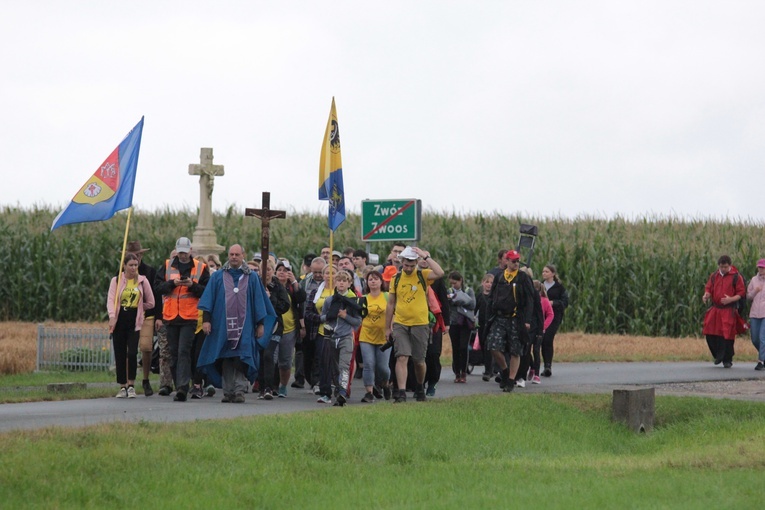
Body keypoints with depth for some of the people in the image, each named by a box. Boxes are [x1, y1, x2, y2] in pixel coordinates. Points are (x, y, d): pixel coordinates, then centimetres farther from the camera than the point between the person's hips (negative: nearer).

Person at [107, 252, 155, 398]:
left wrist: (136, 307, 5)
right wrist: (112, 316, -21)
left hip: (134, 321, -1)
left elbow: (150, 303, 10)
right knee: (120, 355, 2)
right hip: (120, 320, 1)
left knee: (132, 353, -13)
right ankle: (123, 387, 10)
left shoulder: (142, 281, 6)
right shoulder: (116, 281, 5)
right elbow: (110, 300, -7)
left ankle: (131, 386, -1)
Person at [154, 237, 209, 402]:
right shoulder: (167, 266, 11)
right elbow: (158, 286, 3)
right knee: (174, 354, 7)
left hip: (190, 318, -4)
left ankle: (182, 387, -20)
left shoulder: (200, 268, 4)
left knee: (184, 351, -14)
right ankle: (180, 388, 15)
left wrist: (192, 285, -15)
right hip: (171, 317, 4)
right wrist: (173, 283, -12)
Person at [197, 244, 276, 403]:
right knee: (226, 361, 2)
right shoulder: (218, 276, 10)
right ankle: (228, 391, 5)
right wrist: (206, 319, -5)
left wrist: (260, 323, 6)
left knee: (241, 359, -11)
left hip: (245, 326, -1)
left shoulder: (252, 277, 9)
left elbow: (259, 301, 10)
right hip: (223, 325, 1)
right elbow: (208, 299, 6)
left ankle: (239, 391, -14)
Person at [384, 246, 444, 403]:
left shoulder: (423, 276, 0)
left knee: (419, 360, 10)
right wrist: (387, 327, 12)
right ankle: (401, 392, -16)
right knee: (402, 357, -12)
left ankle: (420, 387, 34)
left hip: (420, 324, -1)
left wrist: (426, 257, -18)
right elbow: (390, 304, 12)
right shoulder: (396, 279, 6)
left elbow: (440, 273, -22)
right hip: (400, 324, 1)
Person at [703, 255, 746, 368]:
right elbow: (708, 288, 15)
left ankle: (727, 360, 8)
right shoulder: (714, 276, 11)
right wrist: (706, 296, -9)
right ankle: (718, 355, 20)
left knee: (727, 336, -5)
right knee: (710, 334, 0)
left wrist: (731, 299, -18)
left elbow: (741, 293, -2)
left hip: (728, 311, -4)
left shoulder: (736, 277, -1)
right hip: (714, 309, 4)